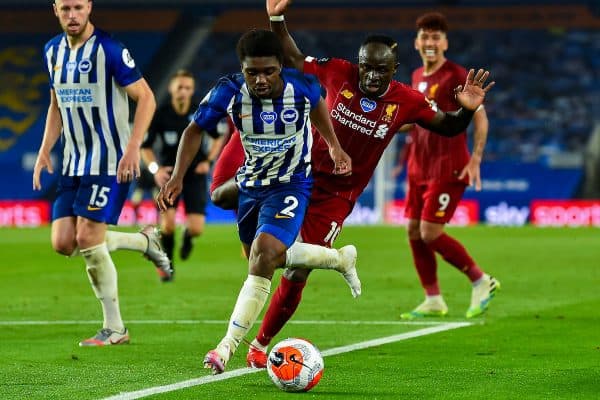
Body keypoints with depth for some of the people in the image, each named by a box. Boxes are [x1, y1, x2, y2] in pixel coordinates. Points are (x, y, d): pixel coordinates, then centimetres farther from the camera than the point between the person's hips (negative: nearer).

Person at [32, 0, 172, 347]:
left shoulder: (109, 50, -14)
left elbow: (146, 97, -13)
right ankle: (145, 240, 21)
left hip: (110, 162, -7)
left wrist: (133, 147, -23)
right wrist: (45, 151, 11)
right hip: (74, 162, 7)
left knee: (88, 239, -13)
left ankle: (114, 329, 1)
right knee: (63, 243, -1)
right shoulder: (53, 51, 9)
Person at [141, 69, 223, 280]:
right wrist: (155, 168, -17)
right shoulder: (160, 115, -11)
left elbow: (219, 136, 10)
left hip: (195, 175, 1)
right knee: (168, 223, -18)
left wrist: (208, 160, -2)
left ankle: (187, 236, 31)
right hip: (170, 173, -1)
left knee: (196, 229, -10)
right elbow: (145, 146, -1)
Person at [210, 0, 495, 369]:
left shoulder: (406, 102, -10)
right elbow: (294, 60, 5)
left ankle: (261, 345, 15)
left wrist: (467, 109, -18)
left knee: (296, 276, -1)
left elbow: (448, 127, 3)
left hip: (335, 197, -1)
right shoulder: (338, 73, -11)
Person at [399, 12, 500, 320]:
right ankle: (433, 301, 12)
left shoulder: (456, 76, -10)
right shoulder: (417, 77, 13)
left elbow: (480, 117, -9)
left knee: (430, 233, -12)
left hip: (448, 168, -8)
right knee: (414, 231, 4)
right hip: (420, 167, 8)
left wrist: (475, 159, -16)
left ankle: (481, 282, 4)